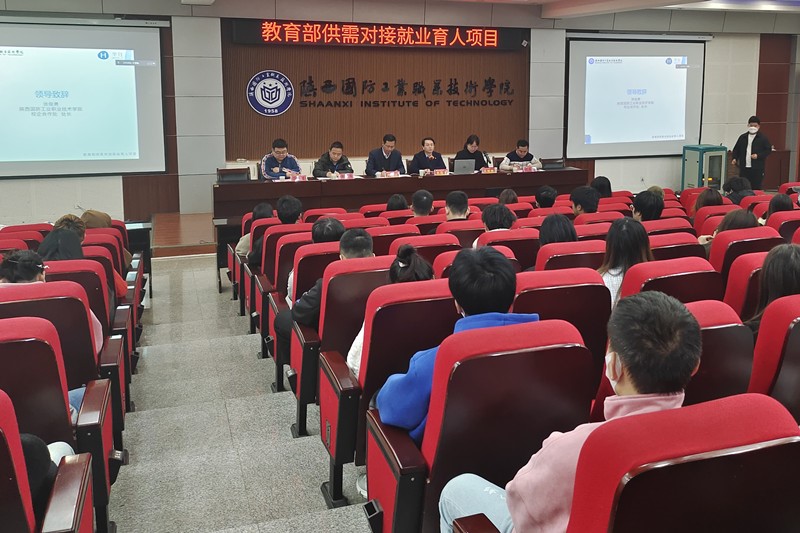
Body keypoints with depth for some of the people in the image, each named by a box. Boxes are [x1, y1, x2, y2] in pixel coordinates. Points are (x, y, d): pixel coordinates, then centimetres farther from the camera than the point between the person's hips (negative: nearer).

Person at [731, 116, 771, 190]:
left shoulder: (763, 138, 0)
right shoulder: (742, 137, 10)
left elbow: (768, 150, -1)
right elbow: (736, 149, 16)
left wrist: (758, 155, -14)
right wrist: (734, 158, -1)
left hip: (757, 169, -3)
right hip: (744, 168, 3)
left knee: (756, 188, -2)